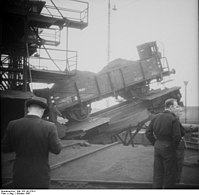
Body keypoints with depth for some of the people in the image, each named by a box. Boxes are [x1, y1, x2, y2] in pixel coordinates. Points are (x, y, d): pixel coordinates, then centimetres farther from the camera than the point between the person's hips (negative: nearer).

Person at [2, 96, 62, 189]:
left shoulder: (13, 125, -9)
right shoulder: (49, 127, -17)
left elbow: (5, 148, 0)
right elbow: (56, 149, -11)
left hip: (20, 176, 2)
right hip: (40, 177, -2)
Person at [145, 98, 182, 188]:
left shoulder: (156, 117, 3)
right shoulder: (174, 119, -14)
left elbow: (148, 133, 3)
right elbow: (177, 136, -19)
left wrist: (155, 143, 9)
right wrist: (174, 147, -3)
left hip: (157, 147, 6)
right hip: (168, 148, -5)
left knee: (157, 171, 15)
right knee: (169, 173, 9)